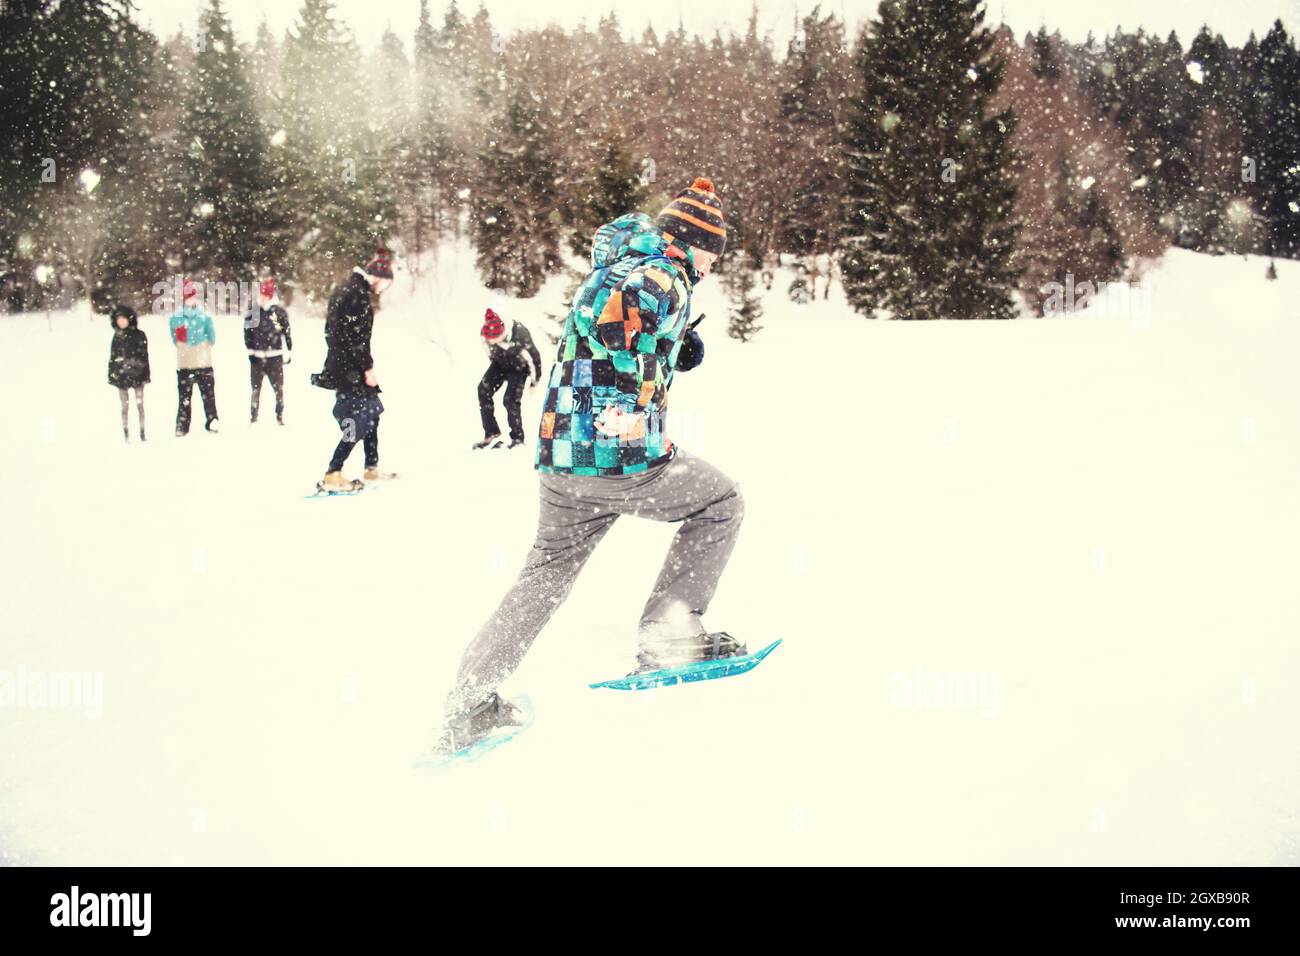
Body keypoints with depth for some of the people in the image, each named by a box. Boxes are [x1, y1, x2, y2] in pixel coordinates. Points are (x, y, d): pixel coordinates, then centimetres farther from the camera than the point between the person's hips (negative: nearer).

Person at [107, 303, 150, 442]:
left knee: (139, 405, 2)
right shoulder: (117, 336, 9)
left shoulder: (139, 335, -1)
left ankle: (142, 433, 7)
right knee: (125, 406, 4)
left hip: (137, 374, -2)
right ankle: (126, 435, 7)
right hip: (121, 375, 3)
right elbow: (112, 356, 11)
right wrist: (111, 374, 6)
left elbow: (144, 356, -2)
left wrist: (145, 375, -7)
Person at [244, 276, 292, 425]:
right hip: (257, 356, 1)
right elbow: (247, 332, 4)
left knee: (279, 389, 0)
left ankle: (280, 417, 12)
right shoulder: (252, 311, 3)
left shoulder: (279, 311, 0)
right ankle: (253, 418, 12)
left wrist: (289, 351, 4)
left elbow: (287, 332, 4)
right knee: (256, 389, 5)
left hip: (275, 357, -1)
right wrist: (251, 351, -4)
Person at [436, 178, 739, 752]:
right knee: (721, 504, 15)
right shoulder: (665, 275, -6)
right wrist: (631, 400, -24)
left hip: (560, 455, 8)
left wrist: (680, 349, 18)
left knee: (546, 575, 20)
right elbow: (620, 307, -28)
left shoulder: (611, 268, 22)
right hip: (622, 455, -8)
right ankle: (666, 635, 8)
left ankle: (467, 707, 18)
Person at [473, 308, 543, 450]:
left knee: (510, 400, -18)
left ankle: (518, 439, 0)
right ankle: (491, 433, -6)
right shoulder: (486, 334, -21)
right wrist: (492, 373, 15)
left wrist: (534, 381, -7)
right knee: (483, 390, -14)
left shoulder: (519, 334, -35)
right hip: (500, 363, 5)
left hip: (519, 366, -5)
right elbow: (490, 354, 3)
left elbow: (533, 356, -19)